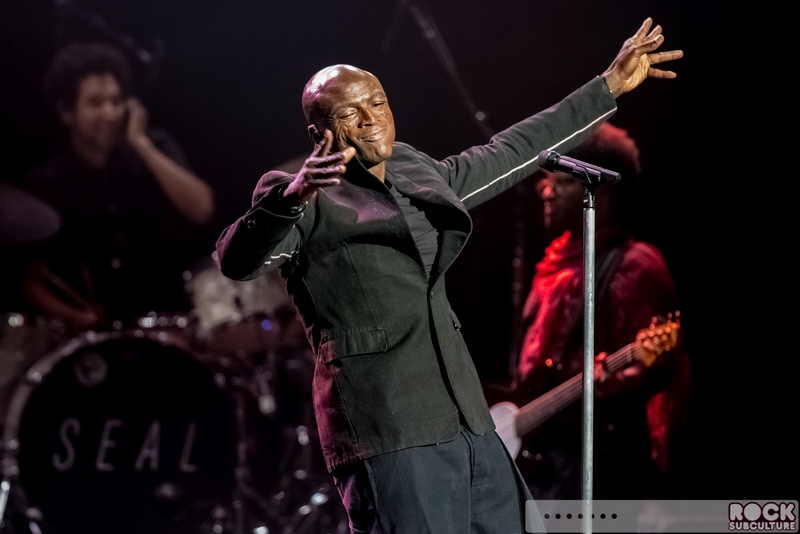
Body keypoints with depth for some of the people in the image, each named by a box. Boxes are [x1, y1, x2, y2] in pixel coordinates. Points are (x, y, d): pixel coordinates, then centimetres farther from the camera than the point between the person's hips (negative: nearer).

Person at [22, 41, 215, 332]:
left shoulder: (155, 148, 6)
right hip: (97, 331, 0)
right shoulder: (46, 185, 3)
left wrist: (141, 143, -10)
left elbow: (201, 210, -12)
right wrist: (72, 316, -15)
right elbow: (34, 280, 5)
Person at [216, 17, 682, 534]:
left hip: (466, 422, 8)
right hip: (387, 435, -8)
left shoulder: (420, 177, 18)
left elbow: (512, 153, 29)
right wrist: (291, 196, -39)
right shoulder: (310, 203, -3)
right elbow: (237, 260, -20)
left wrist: (609, 87, 33)